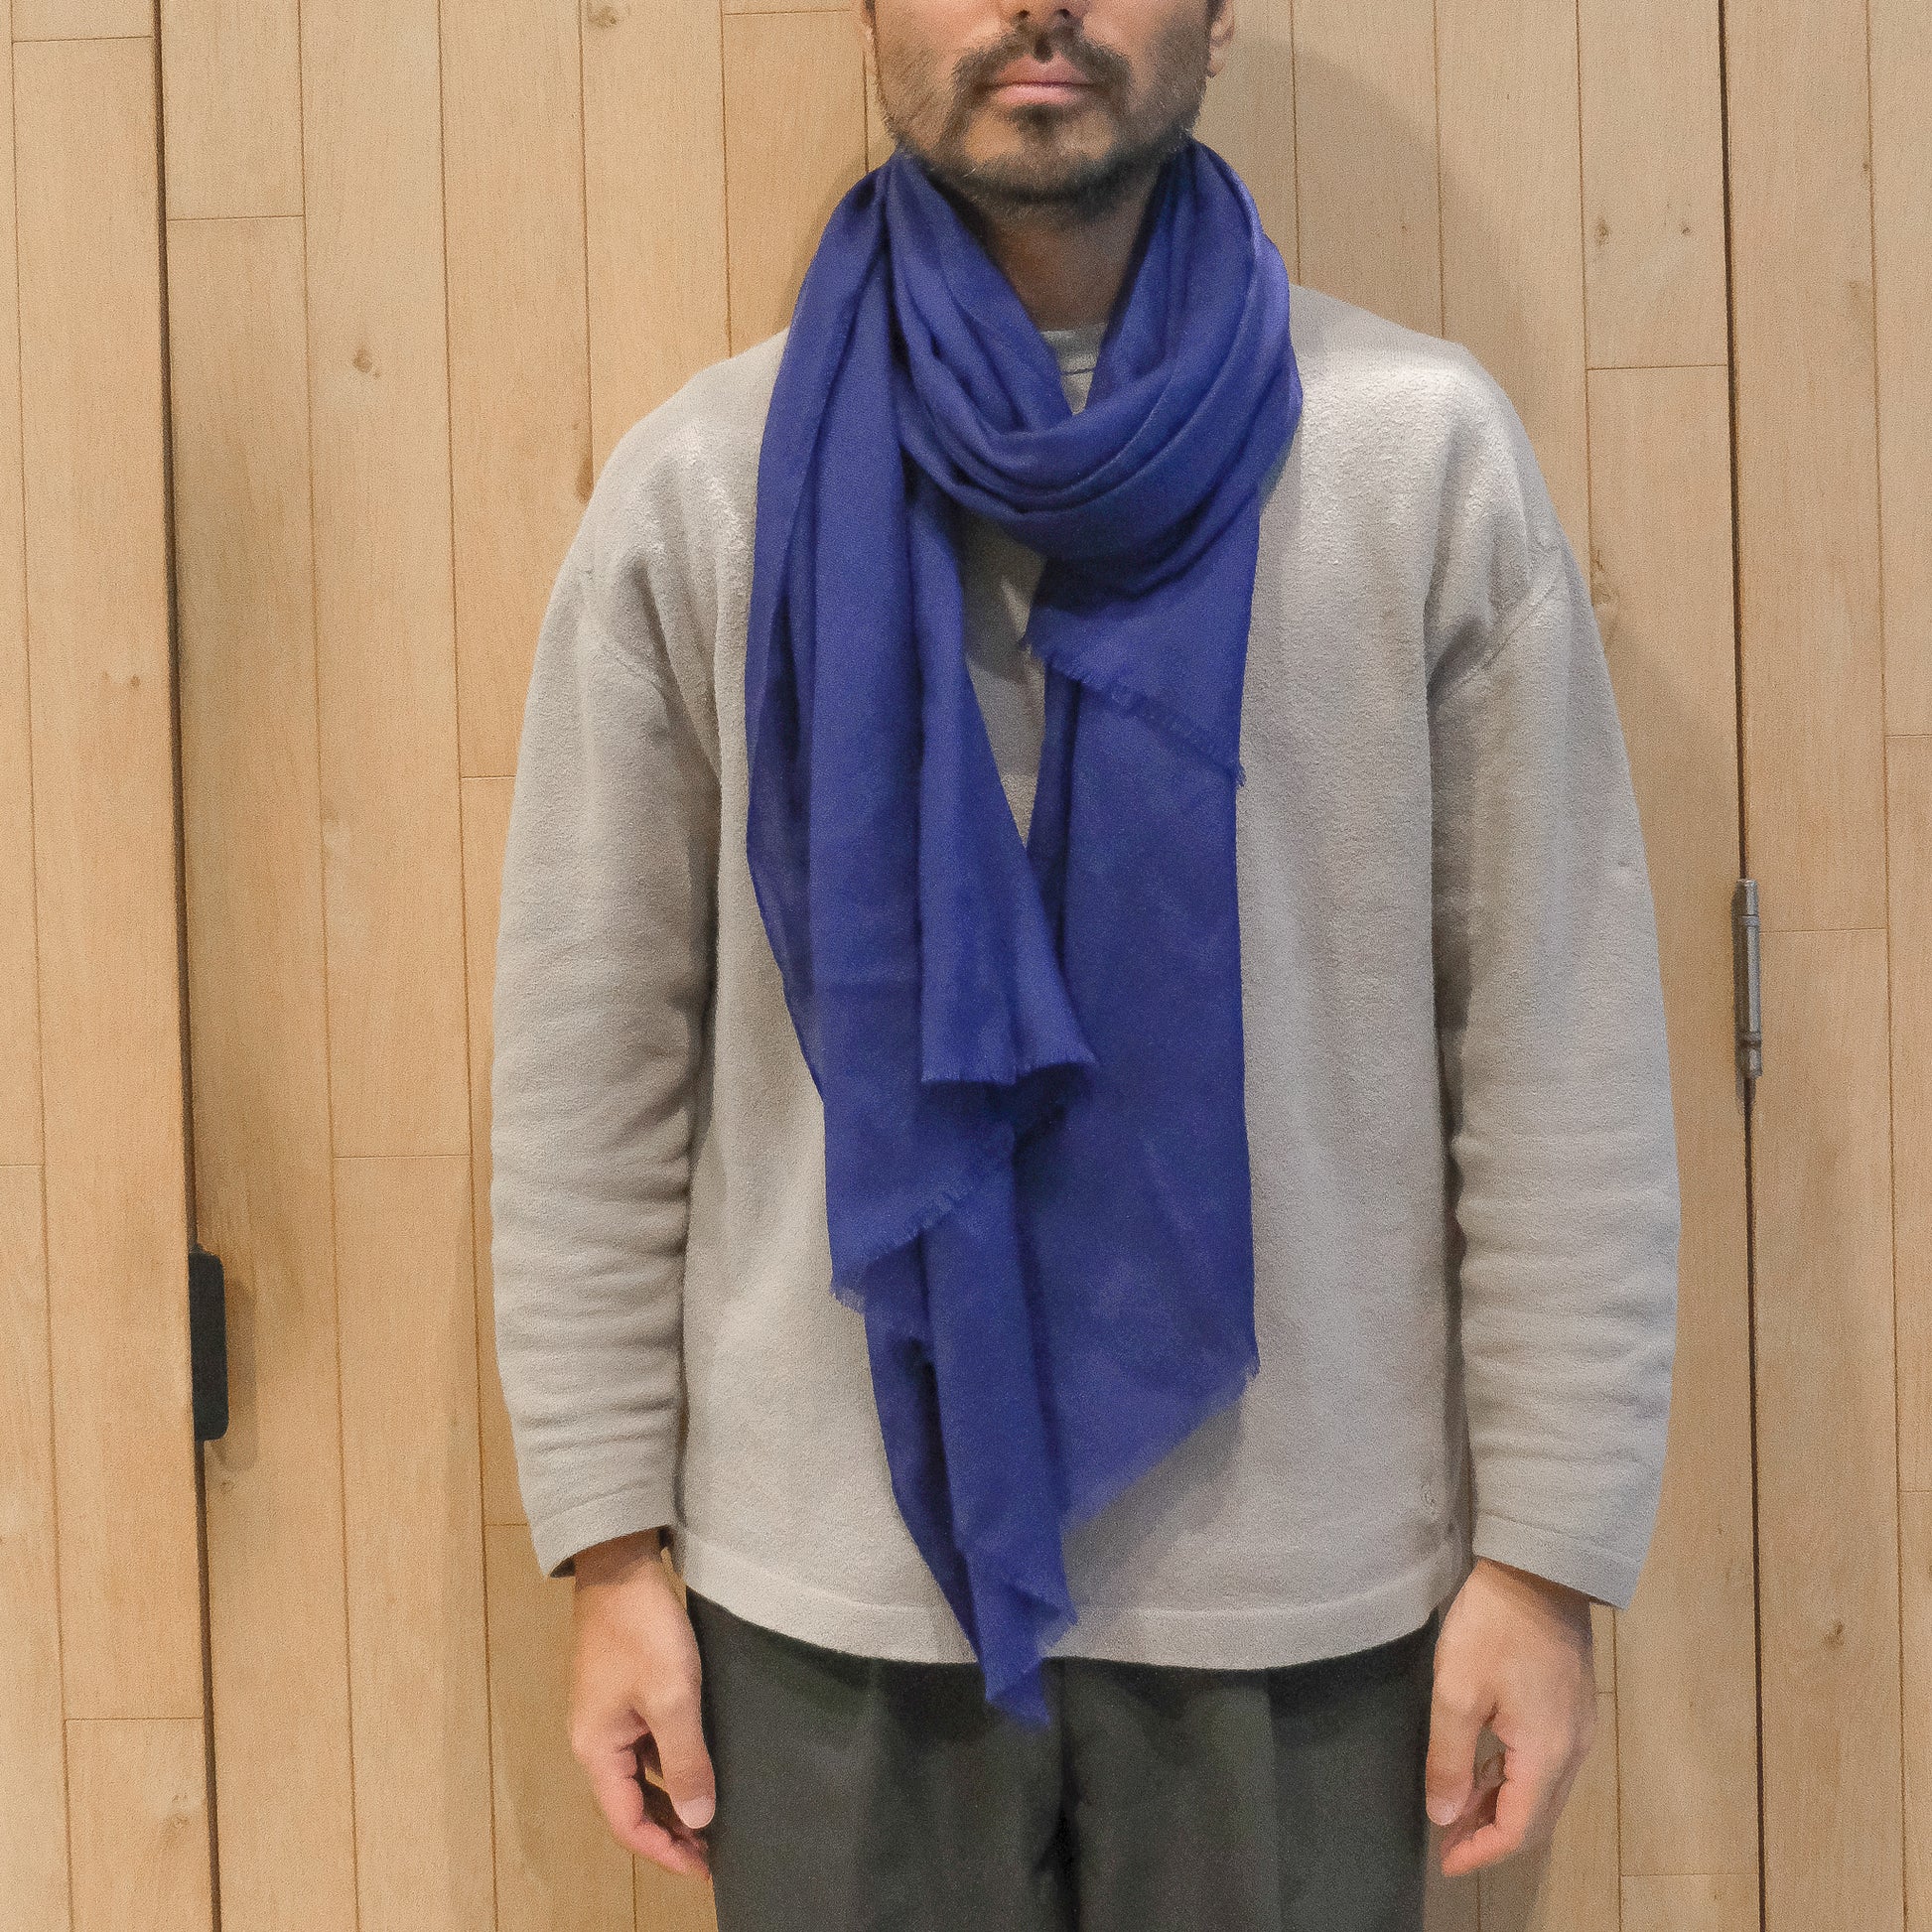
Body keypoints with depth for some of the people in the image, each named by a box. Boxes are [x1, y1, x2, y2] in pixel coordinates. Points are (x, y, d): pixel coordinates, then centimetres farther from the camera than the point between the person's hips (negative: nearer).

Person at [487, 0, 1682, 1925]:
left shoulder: (1429, 453, -4)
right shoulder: (700, 484, -1)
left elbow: (1562, 1051, -3)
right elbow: (591, 1061, 0)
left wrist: (1548, 1549, -3)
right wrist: (611, 1547, -1)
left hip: (1307, 1592, 0)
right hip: (829, 1587, 1)